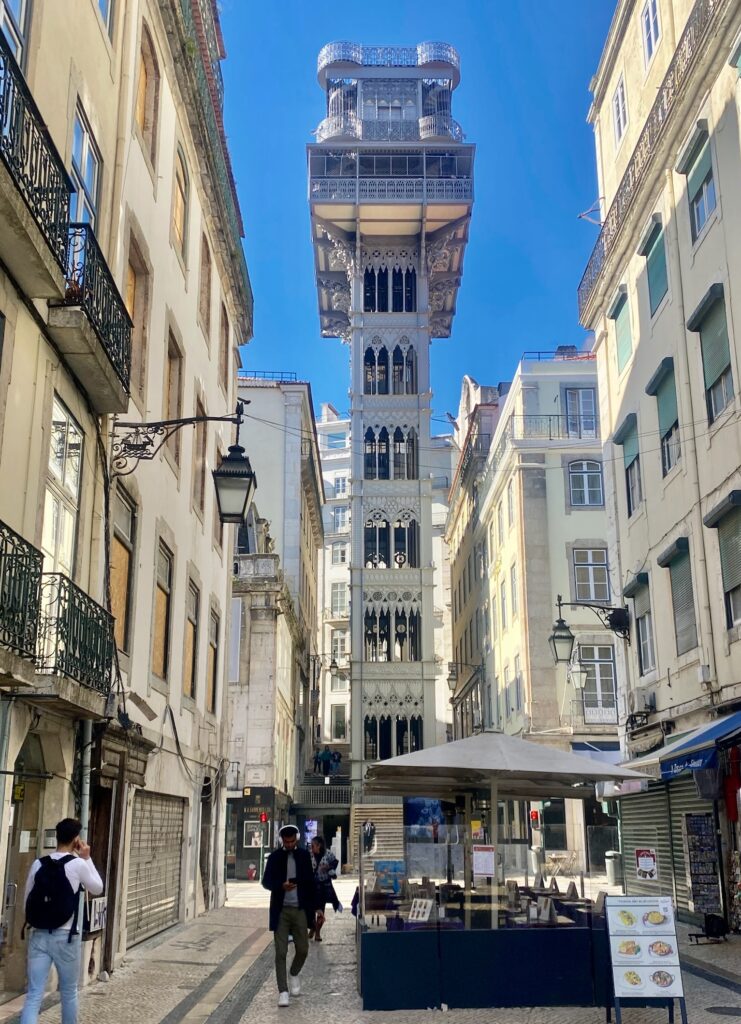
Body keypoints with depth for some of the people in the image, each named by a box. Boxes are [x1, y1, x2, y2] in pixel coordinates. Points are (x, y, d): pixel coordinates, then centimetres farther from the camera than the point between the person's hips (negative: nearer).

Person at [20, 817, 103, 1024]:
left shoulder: (38, 864, 3)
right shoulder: (78, 864, -10)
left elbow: (27, 900, 9)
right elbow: (97, 889, 6)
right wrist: (86, 859, 7)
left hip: (38, 936, 3)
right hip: (65, 937, -3)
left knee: (34, 996, 0)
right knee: (69, 992, 17)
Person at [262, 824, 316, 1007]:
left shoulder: (304, 855, 4)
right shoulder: (274, 857, 0)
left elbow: (310, 882, 7)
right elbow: (266, 882, -4)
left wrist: (314, 907, 3)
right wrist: (281, 886, -24)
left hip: (300, 910, 2)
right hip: (281, 911, -1)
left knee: (303, 949, 6)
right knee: (281, 952, -3)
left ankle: (294, 975, 35)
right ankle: (283, 991, 3)